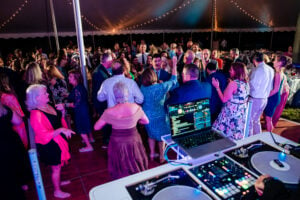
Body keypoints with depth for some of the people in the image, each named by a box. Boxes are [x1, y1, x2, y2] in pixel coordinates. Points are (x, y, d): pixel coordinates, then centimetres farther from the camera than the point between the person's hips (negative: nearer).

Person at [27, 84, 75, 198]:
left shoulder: (48, 106, 0)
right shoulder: (36, 115, -27)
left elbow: (60, 118, 14)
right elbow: (45, 136, -29)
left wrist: (62, 110, -5)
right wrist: (61, 130, -37)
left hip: (57, 142, 9)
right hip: (49, 146, -9)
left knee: (58, 165, 26)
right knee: (56, 167, 7)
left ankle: (58, 182, 49)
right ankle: (57, 191, 28)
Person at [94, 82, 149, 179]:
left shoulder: (109, 112, -19)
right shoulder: (136, 108, -18)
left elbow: (96, 127, -6)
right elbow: (146, 121, 0)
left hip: (117, 144, 0)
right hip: (133, 142, 1)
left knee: (120, 172, 24)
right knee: (136, 167, 26)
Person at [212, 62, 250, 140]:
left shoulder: (233, 83, -18)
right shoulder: (246, 83, 5)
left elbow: (224, 99, -18)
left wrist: (217, 87, -11)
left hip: (231, 113, -8)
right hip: (242, 114, 8)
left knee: (223, 135, 4)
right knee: (237, 135, 17)